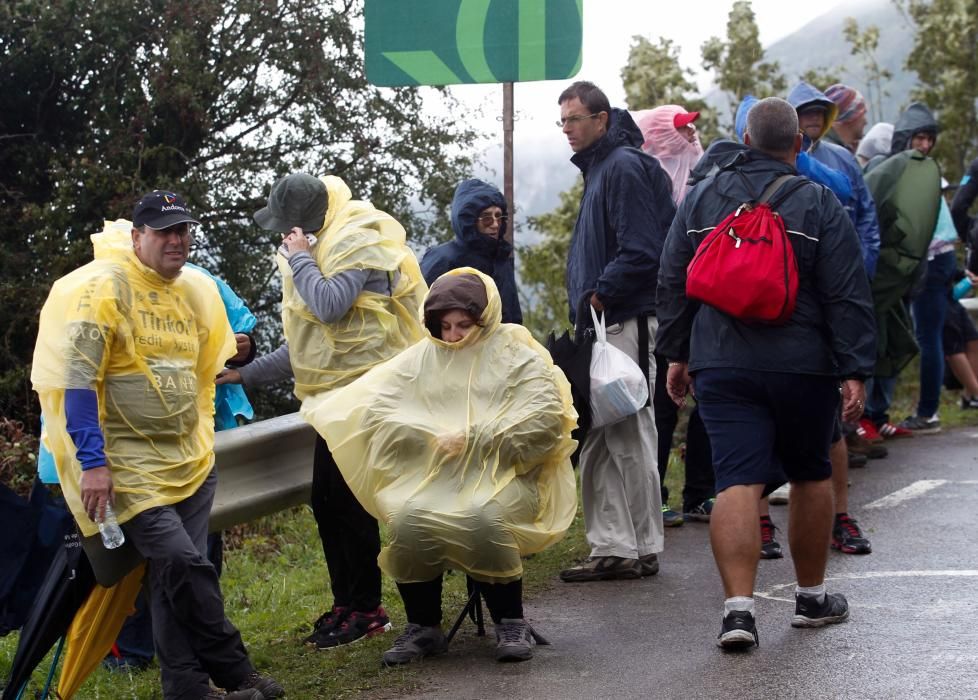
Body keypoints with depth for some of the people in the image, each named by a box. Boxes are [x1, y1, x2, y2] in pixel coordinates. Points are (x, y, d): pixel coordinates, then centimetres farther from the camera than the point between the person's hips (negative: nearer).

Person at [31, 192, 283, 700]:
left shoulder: (196, 291, 11)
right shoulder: (104, 287, -10)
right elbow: (77, 380, -13)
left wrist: (203, 441, 21)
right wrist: (92, 463, -18)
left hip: (190, 462, 6)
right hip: (129, 463, -6)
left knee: (176, 573, 5)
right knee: (180, 563, -16)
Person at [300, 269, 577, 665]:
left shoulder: (515, 355, 7)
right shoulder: (420, 358, 15)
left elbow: (545, 418, -7)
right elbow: (375, 408, 4)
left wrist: (473, 439, -13)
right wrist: (433, 439, -11)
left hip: (501, 476, -2)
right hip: (432, 476, 3)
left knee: (482, 518, -35)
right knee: (408, 518, -30)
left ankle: (510, 622, -16)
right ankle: (423, 626, -13)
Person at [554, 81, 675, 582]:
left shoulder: (625, 167, -12)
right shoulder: (598, 168, 19)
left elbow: (641, 252, -20)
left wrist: (600, 293, -17)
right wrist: (586, 301, 14)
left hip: (626, 323, -10)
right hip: (602, 324, 10)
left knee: (628, 437, -5)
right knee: (598, 442, 10)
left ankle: (643, 549, 1)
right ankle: (611, 547, 15)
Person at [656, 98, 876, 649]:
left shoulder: (702, 198, 6)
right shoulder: (820, 205, -4)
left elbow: (673, 283, 11)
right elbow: (848, 298, -7)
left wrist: (677, 354, 18)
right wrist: (855, 372, -5)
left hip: (721, 367, 2)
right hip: (803, 368, -1)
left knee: (738, 482, -5)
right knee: (812, 475, 17)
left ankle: (739, 607, -19)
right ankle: (812, 598, 28)